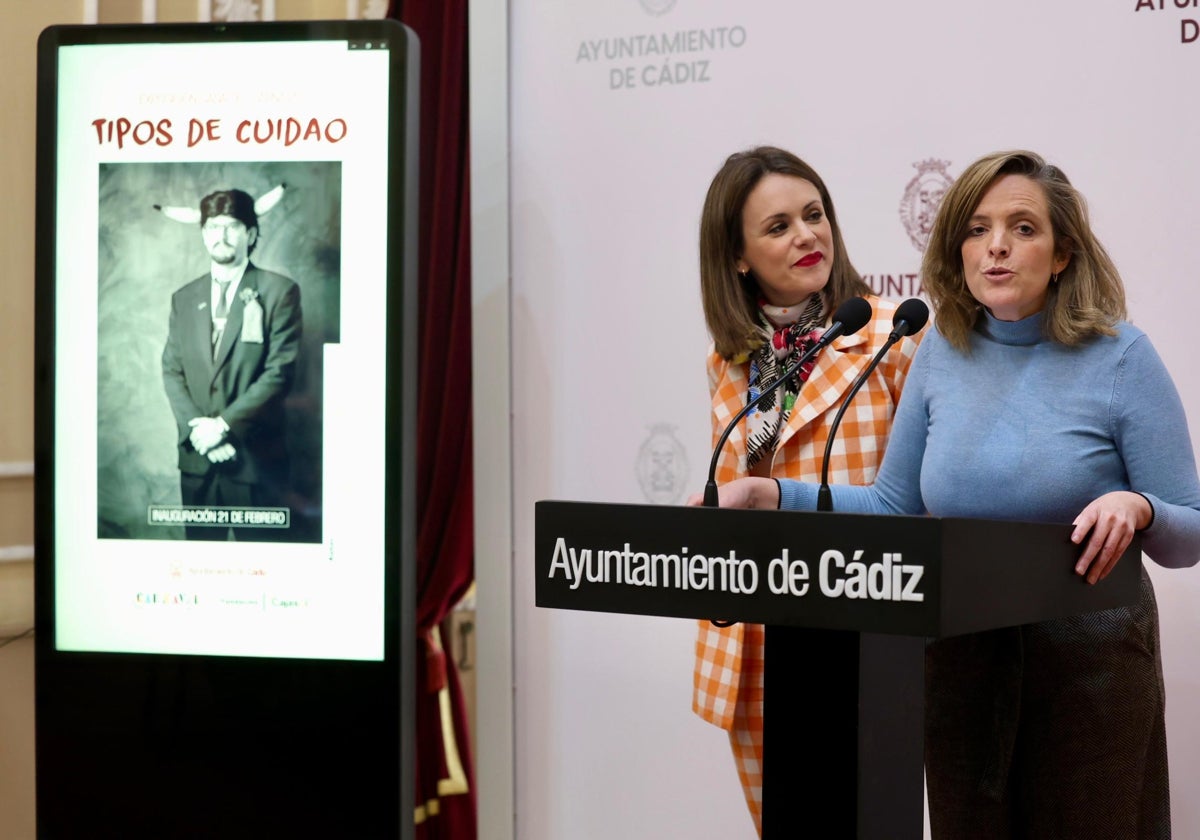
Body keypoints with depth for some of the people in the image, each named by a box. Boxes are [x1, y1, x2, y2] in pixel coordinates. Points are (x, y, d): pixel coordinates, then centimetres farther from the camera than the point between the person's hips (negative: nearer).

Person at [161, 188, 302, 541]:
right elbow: (172, 371, 9)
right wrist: (195, 428, -8)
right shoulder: (184, 299, 14)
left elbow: (280, 372, -8)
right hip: (196, 455, 4)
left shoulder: (279, 292, -1)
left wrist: (225, 424, -13)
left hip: (255, 457, -4)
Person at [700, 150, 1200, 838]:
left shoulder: (1120, 356, -8)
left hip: (1088, 668, -3)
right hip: (960, 661, 4)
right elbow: (895, 507, 10)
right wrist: (776, 495, -1)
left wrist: (1136, 508, -28)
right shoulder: (944, 353, 4)